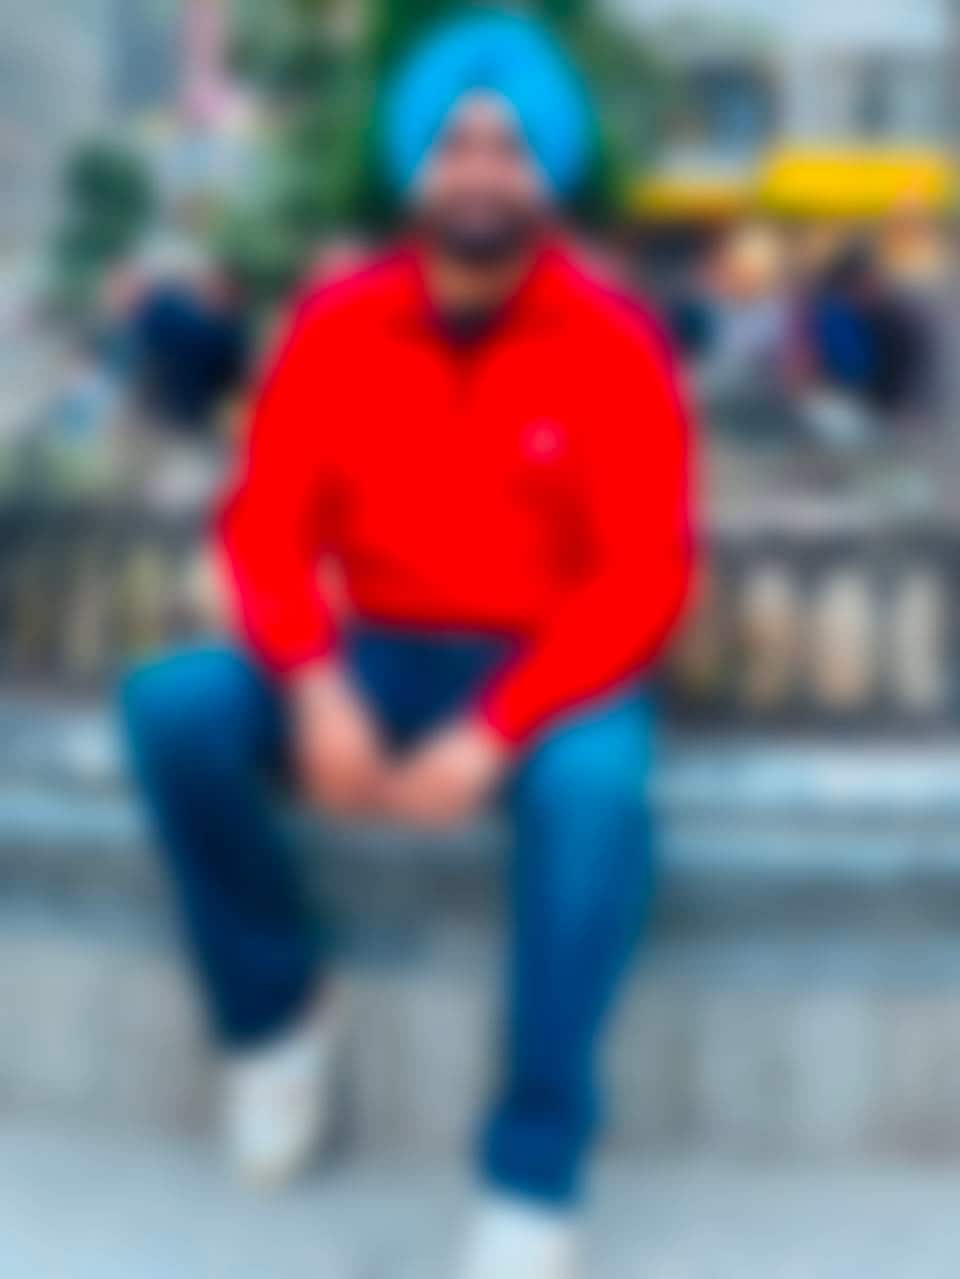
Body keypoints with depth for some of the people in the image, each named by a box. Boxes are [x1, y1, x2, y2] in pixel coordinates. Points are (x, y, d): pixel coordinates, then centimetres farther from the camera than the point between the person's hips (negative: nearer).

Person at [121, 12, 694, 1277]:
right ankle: (280, 1006, -2)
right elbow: (266, 524, -3)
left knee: (596, 785, -38)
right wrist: (316, 686, -23)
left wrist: (494, 733, -25)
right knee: (173, 705, -24)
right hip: (378, 656, 3)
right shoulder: (335, 327, -1)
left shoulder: (614, 344, -9)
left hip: (547, 670, -2)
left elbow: (643, 579, -13)